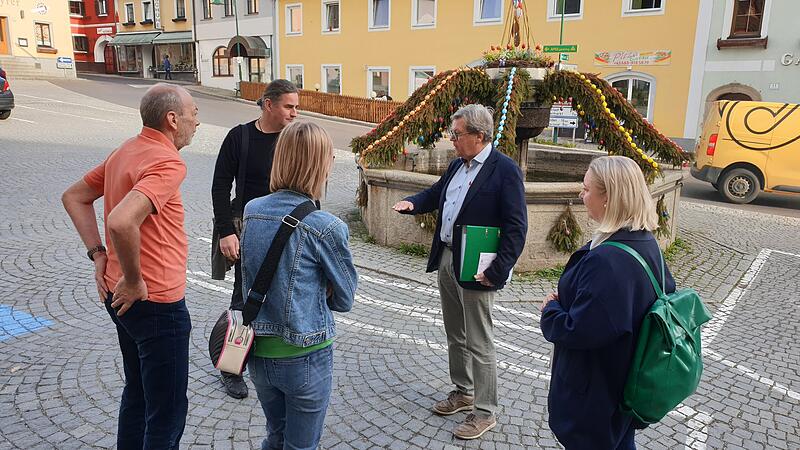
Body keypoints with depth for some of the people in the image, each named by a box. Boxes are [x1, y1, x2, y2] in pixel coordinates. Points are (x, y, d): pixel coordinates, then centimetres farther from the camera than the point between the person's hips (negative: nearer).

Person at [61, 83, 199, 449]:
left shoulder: (126, 151, 7)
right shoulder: (167, 162, -21)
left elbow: (74, 196, 17)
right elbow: (121, 222, -36)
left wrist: (98, 253, 11)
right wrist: (134, 280, -22)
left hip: (122, 296, 9)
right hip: (156, 302, -9)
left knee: (137, 393, 26)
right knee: (167, 412, 5)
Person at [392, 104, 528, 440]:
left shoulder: (505, 169, -15)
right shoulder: (457, 165, 9)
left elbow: (516, 227, -17)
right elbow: (436, 194, 24)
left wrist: (497, 271, -21)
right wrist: (413, 203, 2)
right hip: (447, 260, 8)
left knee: (479, 343, 2)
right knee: (455, 335, 20)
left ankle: (485, 411, 17)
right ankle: (463, 392, 38)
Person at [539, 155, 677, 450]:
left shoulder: (606, 261, -33)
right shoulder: (646, 242, -2)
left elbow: (579, 331, -32)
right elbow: (667, 290, 13)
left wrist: (550, 309, -10)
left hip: (596, 396, -8)